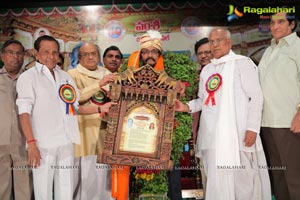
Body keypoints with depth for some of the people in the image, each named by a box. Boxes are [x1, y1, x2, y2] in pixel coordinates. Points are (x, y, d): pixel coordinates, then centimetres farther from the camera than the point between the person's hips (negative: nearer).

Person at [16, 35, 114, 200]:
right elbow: (24, 112, -7)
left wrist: (100, 109, 5)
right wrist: (31, 143, -16)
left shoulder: (65, 77, 13)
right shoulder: (28, 77, -2)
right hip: (43, 144, -5)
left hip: (66, 143, 5)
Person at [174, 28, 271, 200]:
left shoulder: (242, 63, 1)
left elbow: (256, 97, -5)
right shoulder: (207, 70, 19)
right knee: (217, 180, 9)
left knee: (241, 179, 0)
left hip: (236, 132, -5)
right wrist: (187, 107, 3)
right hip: (212, 134, 5)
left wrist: (253, 127, -14)